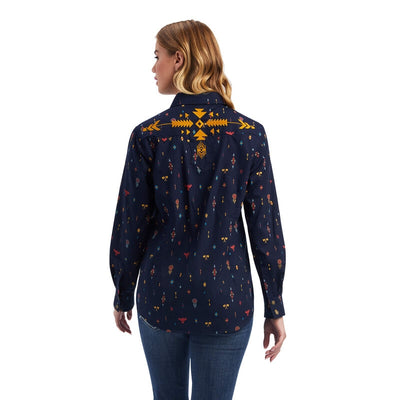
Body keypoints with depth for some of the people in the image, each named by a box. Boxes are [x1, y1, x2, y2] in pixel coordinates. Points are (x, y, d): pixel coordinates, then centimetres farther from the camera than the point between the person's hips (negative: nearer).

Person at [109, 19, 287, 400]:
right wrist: (275, 308, 3)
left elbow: (131, 225, -6)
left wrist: (123, 295, 10)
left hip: (161, 296, 1)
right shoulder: (250, 134, -9)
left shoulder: (148, 135, -11)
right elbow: (266, 227, -7)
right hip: (226, 300, 0)